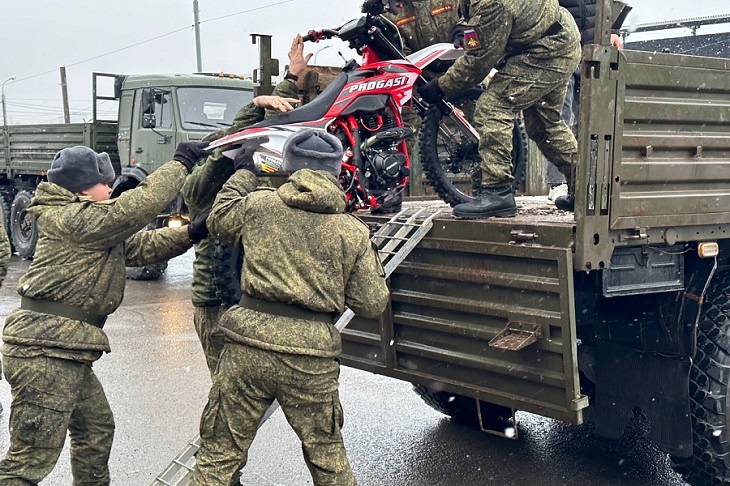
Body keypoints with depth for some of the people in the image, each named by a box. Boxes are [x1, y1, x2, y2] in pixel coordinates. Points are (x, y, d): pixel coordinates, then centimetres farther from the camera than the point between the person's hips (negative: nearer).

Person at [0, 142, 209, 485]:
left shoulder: (91, 225, 19)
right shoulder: (74, 219, -14)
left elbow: (139, 246, 19)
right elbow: (140, 205, -21)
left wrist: (190, 233, 7)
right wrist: (181, 163, -11)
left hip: (65, 351, 11)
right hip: (46, 350, -11)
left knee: (97, 427, 23)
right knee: (33, 456, -7)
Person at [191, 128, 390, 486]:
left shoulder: (259, 204, 1)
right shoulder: (353, 231, 0)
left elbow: (219, 220, 23)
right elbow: (372, 304, 2)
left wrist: (243, 173, 36)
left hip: (249, 344, 0)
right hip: (312, 357, 1)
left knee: (218, 455, 11)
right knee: (327, 455, 19)